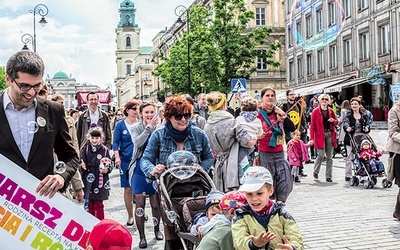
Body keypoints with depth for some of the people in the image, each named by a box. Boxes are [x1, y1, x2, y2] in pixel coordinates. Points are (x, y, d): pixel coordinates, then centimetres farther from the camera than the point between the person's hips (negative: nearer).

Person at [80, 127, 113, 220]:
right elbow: (80, 164, 3)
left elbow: (110, 166, 1)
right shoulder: (85, 149, 1)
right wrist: (82, 167, -19)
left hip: (100, 182, -2)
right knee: (90, 205, 13)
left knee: (99, 205, 3)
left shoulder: (104, 150, -3)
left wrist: (107, 169, -19)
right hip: (88, 181, 2)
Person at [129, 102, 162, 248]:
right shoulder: (135, 128, -2)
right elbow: (137, 142, -21)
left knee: (156, 203, 9)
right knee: (140, 204, 0)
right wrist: (149, 127, -23)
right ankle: (142, 236, 11)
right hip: (140, 169, 0)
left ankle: (157, 230, 33)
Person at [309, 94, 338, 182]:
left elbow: (336, 122, 20)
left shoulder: (331, 111, 11)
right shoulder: (315, 111, -1)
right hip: (320, 135, -4)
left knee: (329, 156, 4)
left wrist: (333, 121, -5)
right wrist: (311, 138, -10)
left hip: (330, 134, 4)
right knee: (321, 154, -11)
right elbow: (312, 125, -4)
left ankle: (328, 176, 10)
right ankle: (316, 171, 15)